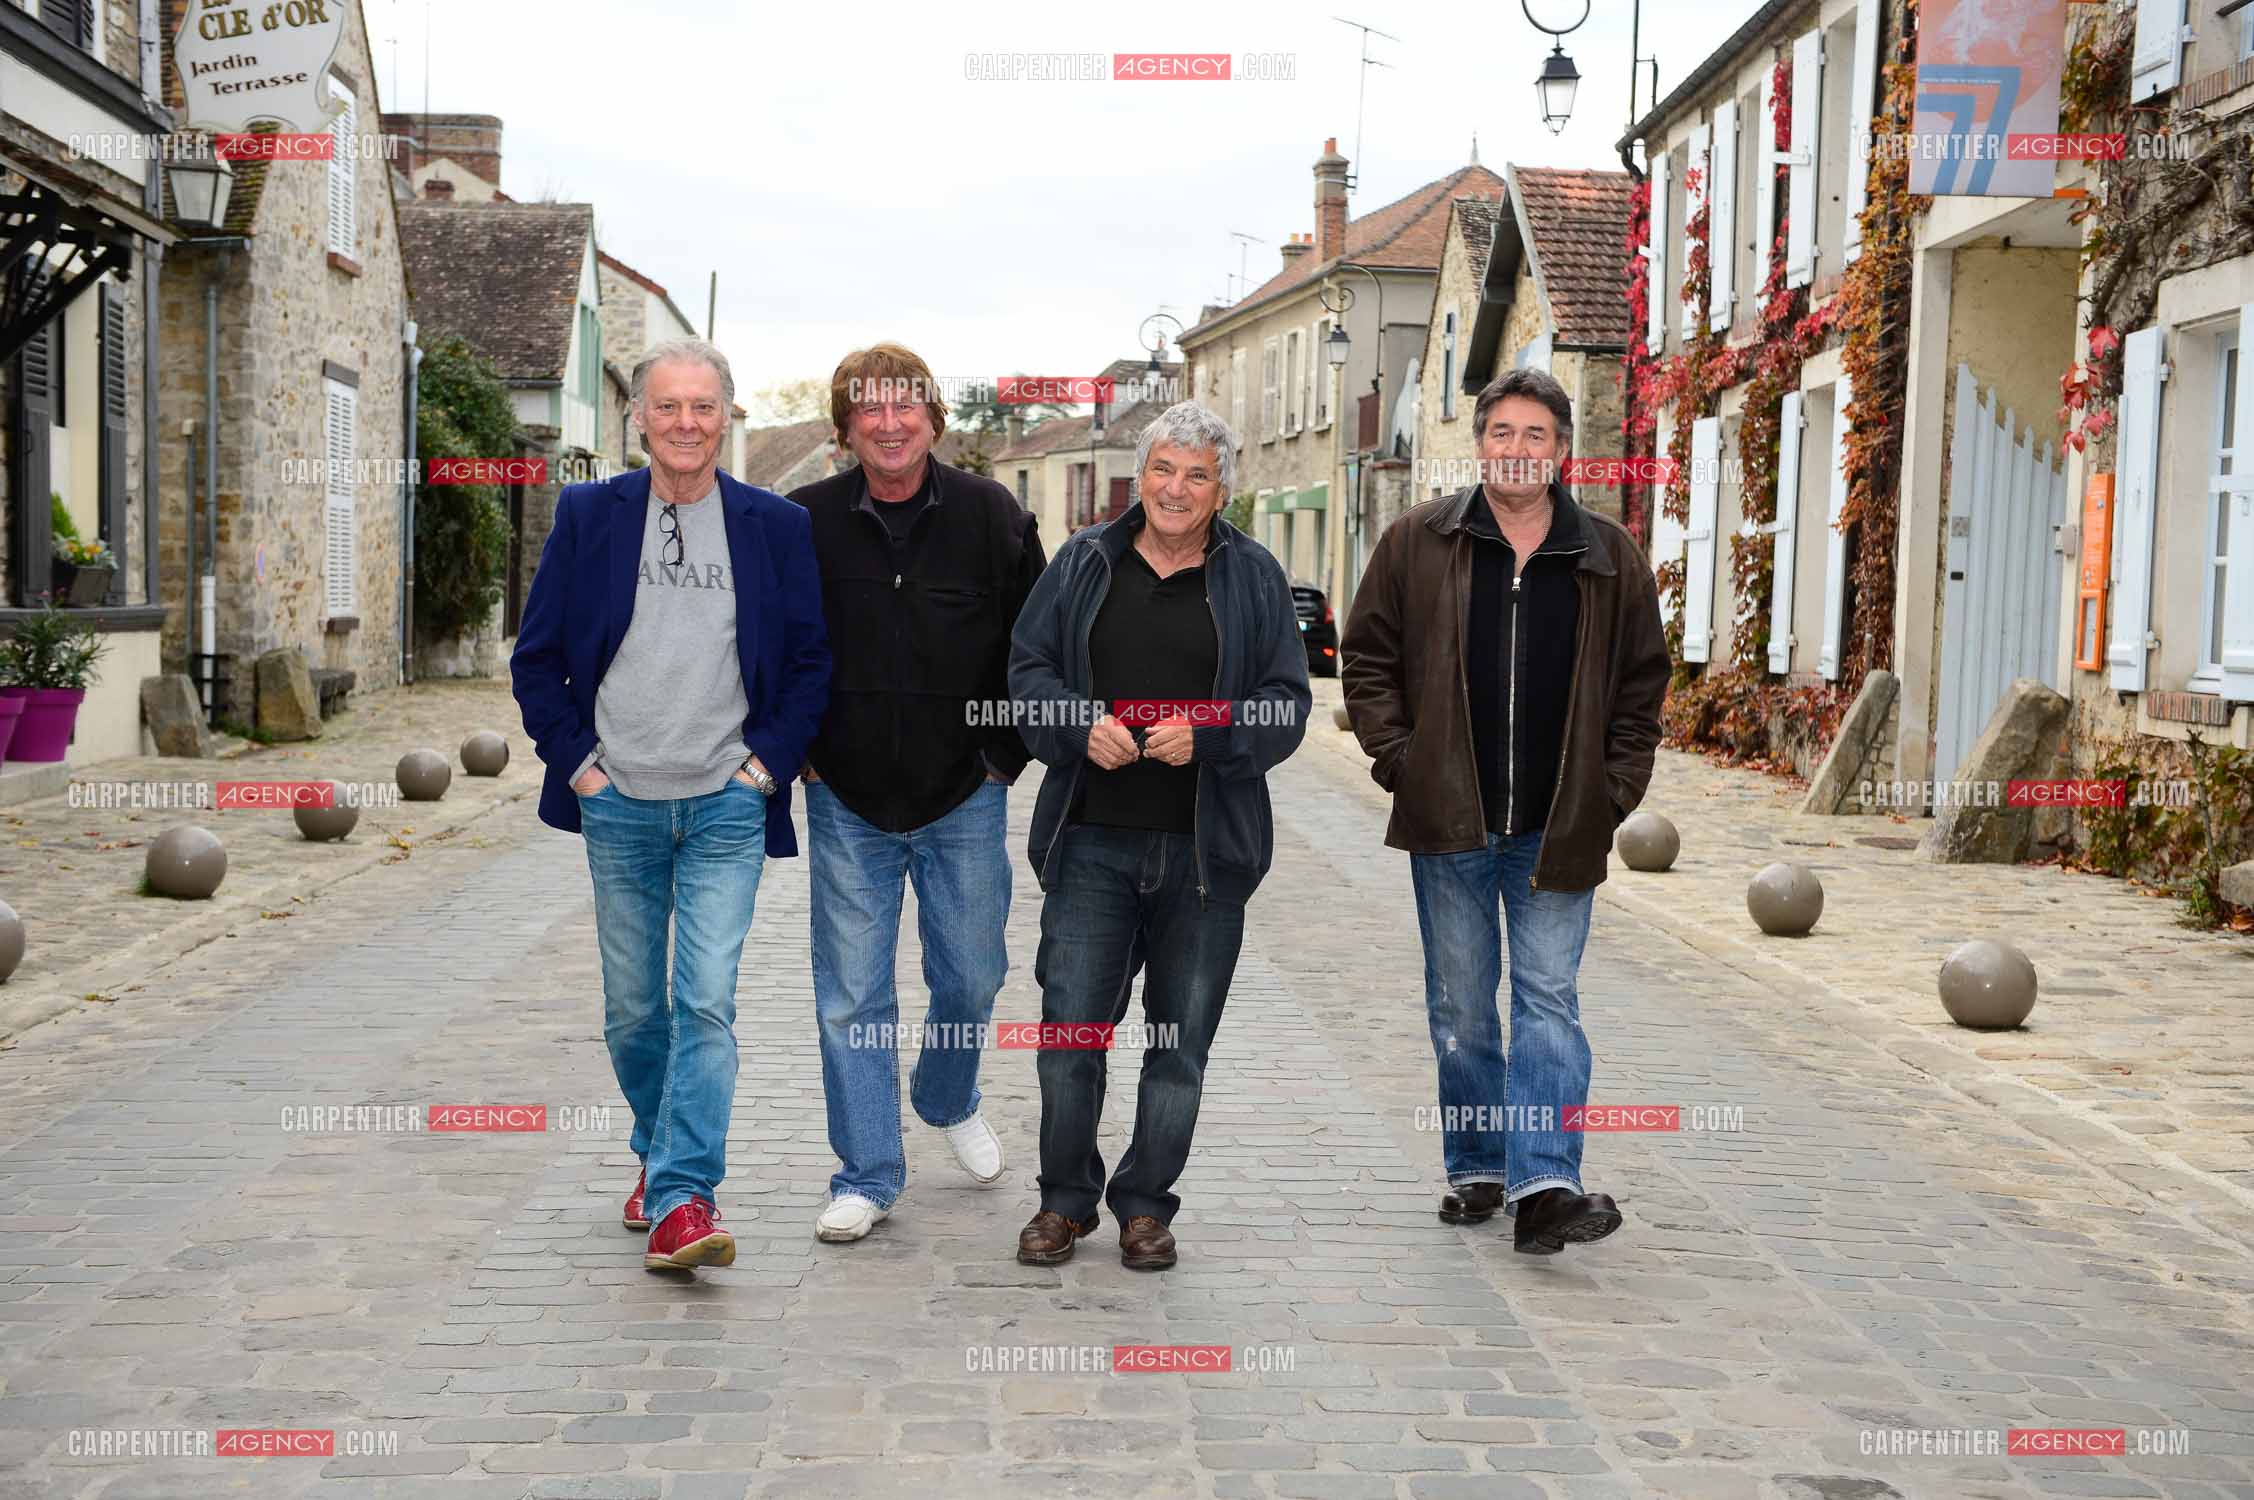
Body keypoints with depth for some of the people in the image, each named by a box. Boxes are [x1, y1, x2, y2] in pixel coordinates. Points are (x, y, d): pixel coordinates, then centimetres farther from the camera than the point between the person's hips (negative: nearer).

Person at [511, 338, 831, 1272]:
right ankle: (658, 1155, 35)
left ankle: (682, 1202, -11)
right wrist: (575, 761, 0)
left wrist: (768, 763, -3)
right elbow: (536, 658, 7)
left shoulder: (776, 526, 0)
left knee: (706, 1001, -12)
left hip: (726, 807, -2)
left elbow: (812, 661, 6)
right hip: (620, 807, 2)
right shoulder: (588, 516, 2)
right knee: (632, 1010, 12)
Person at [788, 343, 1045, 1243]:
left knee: (971, 977, 11)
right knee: (852, 997, 1)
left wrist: (1010, 752, 2)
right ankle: (868, 1174, 13)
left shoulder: (990, 516, -4)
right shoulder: (803, 523, -4)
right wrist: (793, 753, 2)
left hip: (964, 797, 1)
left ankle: (950, 1102, 42)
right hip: (847, 801, 0)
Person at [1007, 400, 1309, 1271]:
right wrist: (1082, 725, -11)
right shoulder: (1086, 562, 8)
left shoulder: (1253, 577, 6)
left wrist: (1205, 735, -14)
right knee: (1069, 1025, 0)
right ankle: (1066, 1200, 19)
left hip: (1206, 848, 0)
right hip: (1092, 840, 0)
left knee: (1182, 1040, 8)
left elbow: (1286, 703, 4)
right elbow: (1029, 666, 8)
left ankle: (1146, 1205, 23)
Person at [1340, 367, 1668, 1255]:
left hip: (1557, 829, 0)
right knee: (1460, 1004, 9)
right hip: (1450, 822, 0)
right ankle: (1476, 1168, 22)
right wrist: (1399, 757, -2)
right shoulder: (1418, 542, 2)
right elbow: (1367, 657, 7)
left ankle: (1545, 1186, -9)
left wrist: (1615, 789, 2)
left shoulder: (1609, 558, 4)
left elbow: (1642, 681, 11)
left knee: (1550, 999, -4)